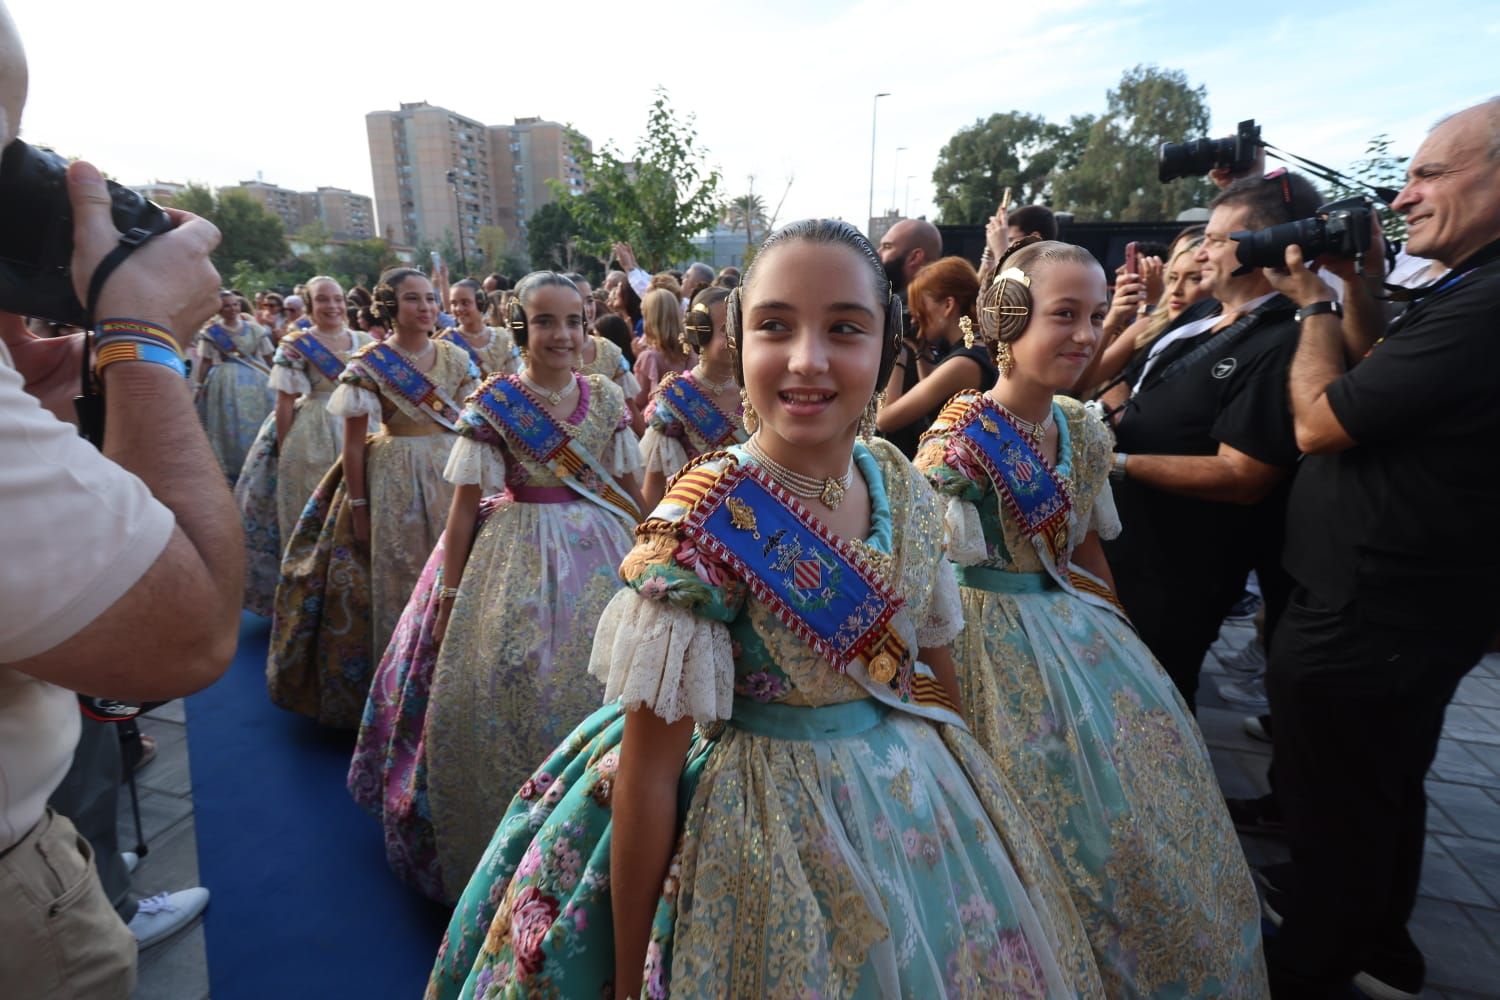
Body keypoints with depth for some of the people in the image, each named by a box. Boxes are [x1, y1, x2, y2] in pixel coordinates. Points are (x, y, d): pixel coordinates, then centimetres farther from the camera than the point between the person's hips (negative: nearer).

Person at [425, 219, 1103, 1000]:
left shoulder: (905, 487, -7)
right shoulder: (704, 523, -24)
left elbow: (932, 663, 8)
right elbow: (646, 773, -18)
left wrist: (967, 794, 17)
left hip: (923, 805, 6)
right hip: (769, 824, -5)